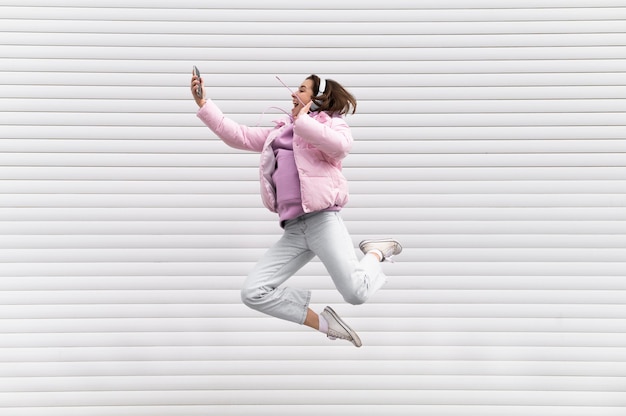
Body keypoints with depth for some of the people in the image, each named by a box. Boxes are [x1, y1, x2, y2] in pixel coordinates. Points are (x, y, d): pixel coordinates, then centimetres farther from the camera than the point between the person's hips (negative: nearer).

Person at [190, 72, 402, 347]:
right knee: (253, 293, -7)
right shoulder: (280, 131, 25)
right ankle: (323, 322, 5)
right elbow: (237, 136, 21)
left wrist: (302, 120, -11)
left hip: (322, 219, -6)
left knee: (356, 294, -21)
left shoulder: (330, 122, 6)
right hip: (292, 229, 6)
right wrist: (203, 103, 16)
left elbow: (341, 146, -18)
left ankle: (375, 252, 13)